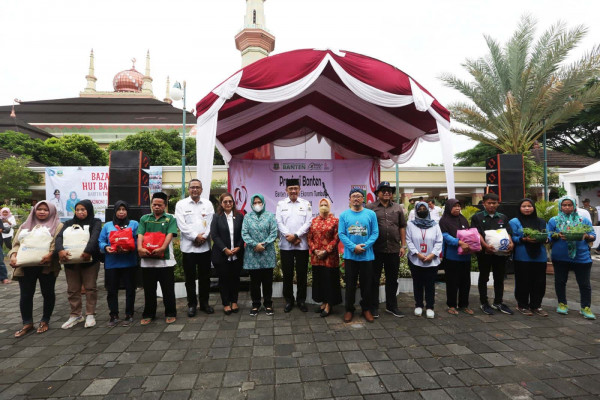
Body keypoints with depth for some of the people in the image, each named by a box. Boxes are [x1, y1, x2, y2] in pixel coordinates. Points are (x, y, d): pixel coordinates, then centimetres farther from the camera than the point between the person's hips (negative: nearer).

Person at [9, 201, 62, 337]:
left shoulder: (57, 226, 3)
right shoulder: (26, 225, 17)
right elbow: (17, 243, 11)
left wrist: (50, 254, -26)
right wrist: (13, 255, -7)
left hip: (46, 266, -3)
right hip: (25, 266, 4)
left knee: (48, 294, 6)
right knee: (26, 295, 7)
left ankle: (45, 321, 23)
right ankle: (27, 323, 22)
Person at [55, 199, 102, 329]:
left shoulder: (95, 222, 2)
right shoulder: (69, 223, 12)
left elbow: (94, 237, -16)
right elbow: (59, 237, -3)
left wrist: (88, 251, -32)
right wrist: (60, 250, -23)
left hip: (89, 260, -3)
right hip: (70, 260, 4)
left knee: (90, 288, 3)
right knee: (72, 289, 9)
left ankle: (90, 314, 14)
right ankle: (75, 315, 23)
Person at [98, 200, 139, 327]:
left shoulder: (134, 224, 6)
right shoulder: (107, 225, 14)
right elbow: (101, 241, 8)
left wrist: (130, 249, -20)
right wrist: (106, 247, -13)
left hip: (129, 262, -2)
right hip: (111, 263, 2)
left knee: (130, 289, 4)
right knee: (112, 290, 7)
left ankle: (129, 315, 17)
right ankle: (114, 316, 20)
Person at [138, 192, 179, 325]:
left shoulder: (170, 219, 5)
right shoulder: (144, 218, 12)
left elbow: (170, 235, -8)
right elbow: (140, 235, 0)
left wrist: (162, 248, -24)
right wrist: (140, 248, -19)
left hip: (165, 259, -2)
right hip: (147, 259, 2)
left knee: (168, 289, 5)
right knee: (149, 290, 13)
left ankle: (170, 314, 19)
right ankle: (148, 314, 28)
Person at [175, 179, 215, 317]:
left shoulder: (208, 204, 8)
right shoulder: (181, 204, 3)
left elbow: (211, 223, 1)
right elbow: (182, 225, -6)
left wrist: (204, 237, -11)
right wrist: (195, 237, -12)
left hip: (205, 246, 2)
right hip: (188, 246, -1)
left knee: (205, 276, 9)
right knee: (190, 277, 7)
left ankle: (204, 302, 24)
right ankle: (192, 304, 21)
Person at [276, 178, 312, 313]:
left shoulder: (306, 204, 6)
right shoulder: (281, 204, 7)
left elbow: (308, 223, -3)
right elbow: (279, 223, -1)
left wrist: (296, 235, -14)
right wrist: (289, 236, -12)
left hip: (302, 245, 0)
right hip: (285, 245, 0)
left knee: (302, 273, 7)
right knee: (287, 274, 8)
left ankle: (301, 300, 22)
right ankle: (289, 300, 23)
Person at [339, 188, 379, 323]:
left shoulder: (371, 214, 1)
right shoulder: (344, 215, 1)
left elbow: (375, 233, -2)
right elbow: (341, 234, -4)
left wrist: (364, 246, -15)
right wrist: (353, 247, -16)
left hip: (367, 255, 0)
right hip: (350, 255, 0)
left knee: (367, 284, 11)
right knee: (350, 284, 10)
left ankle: (366, 309, 28)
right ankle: (349, 309, 25)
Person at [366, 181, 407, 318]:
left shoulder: (398, 208, 10)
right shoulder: (370, 207, -1)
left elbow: (402, 227, 11)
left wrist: (403, 245, 6)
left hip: (394, 250, 4)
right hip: (376, 250, -3)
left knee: (392, 280, 14)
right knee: (374, 279, 7)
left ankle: (391, 306, 30)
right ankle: (374, 307, 21)